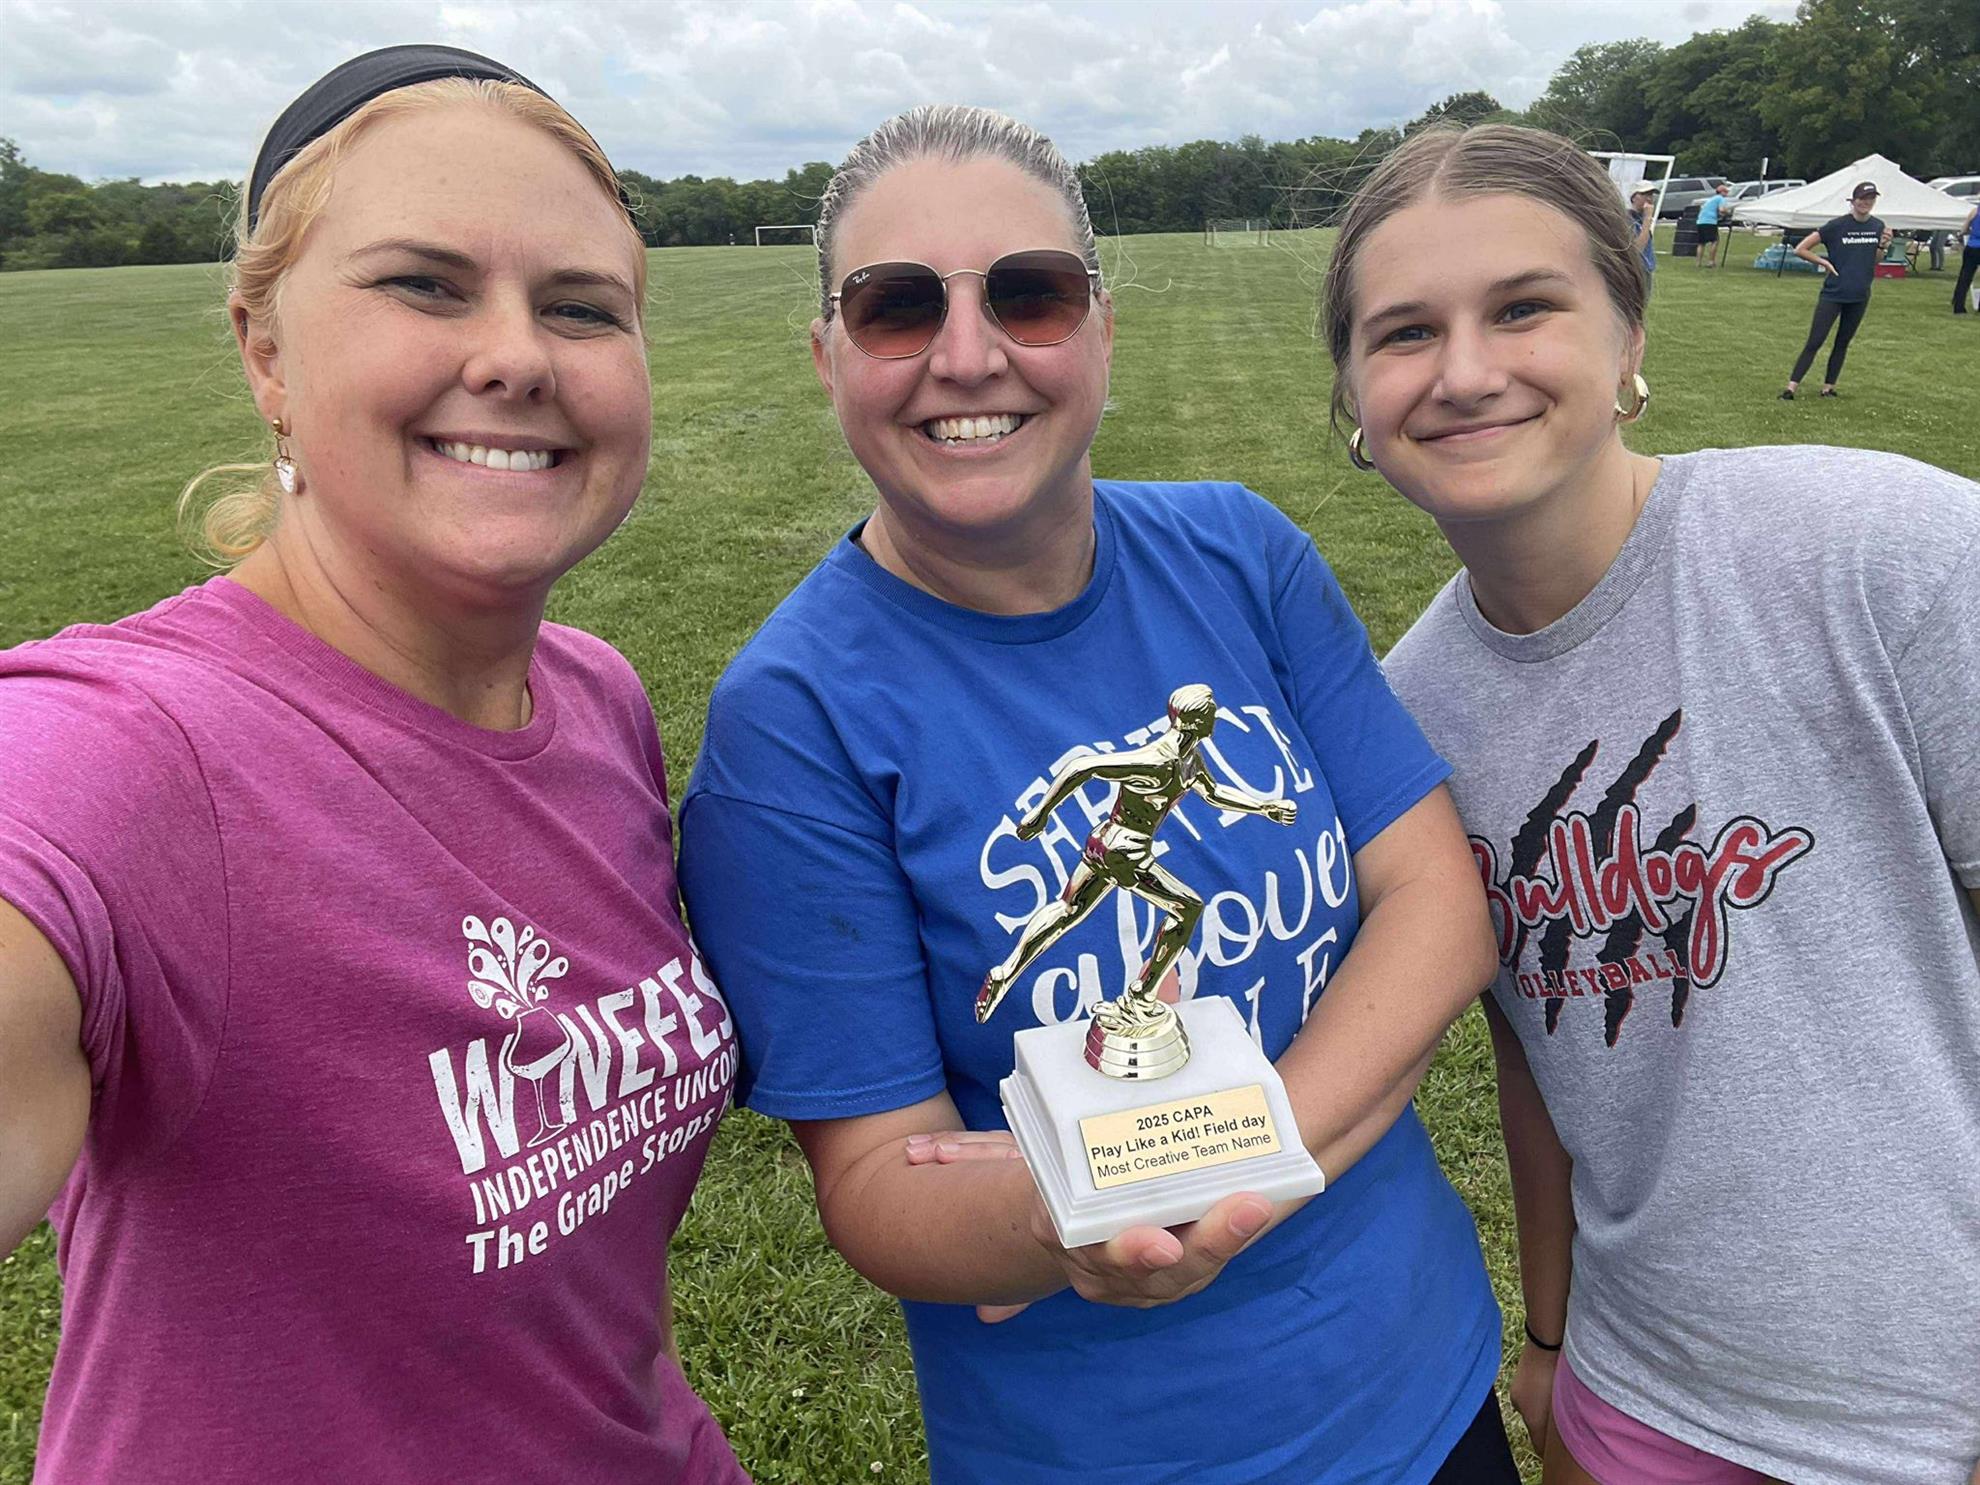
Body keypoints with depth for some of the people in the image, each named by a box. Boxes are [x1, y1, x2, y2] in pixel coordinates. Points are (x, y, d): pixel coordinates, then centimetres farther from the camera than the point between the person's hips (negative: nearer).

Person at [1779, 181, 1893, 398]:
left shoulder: (1878, 227, 4)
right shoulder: (1836, 225, -11)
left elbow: (1874, 261, 13)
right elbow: (1800, 249, -10)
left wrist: (1883, 246, -5)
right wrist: (1825, 263, -10)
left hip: (1859, 297, 5)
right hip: (1833, 294, -5)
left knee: (1843, 343, 10)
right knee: (1814, 342, -8)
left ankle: (1828, 387, 17)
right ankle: (1791, 387, -8)